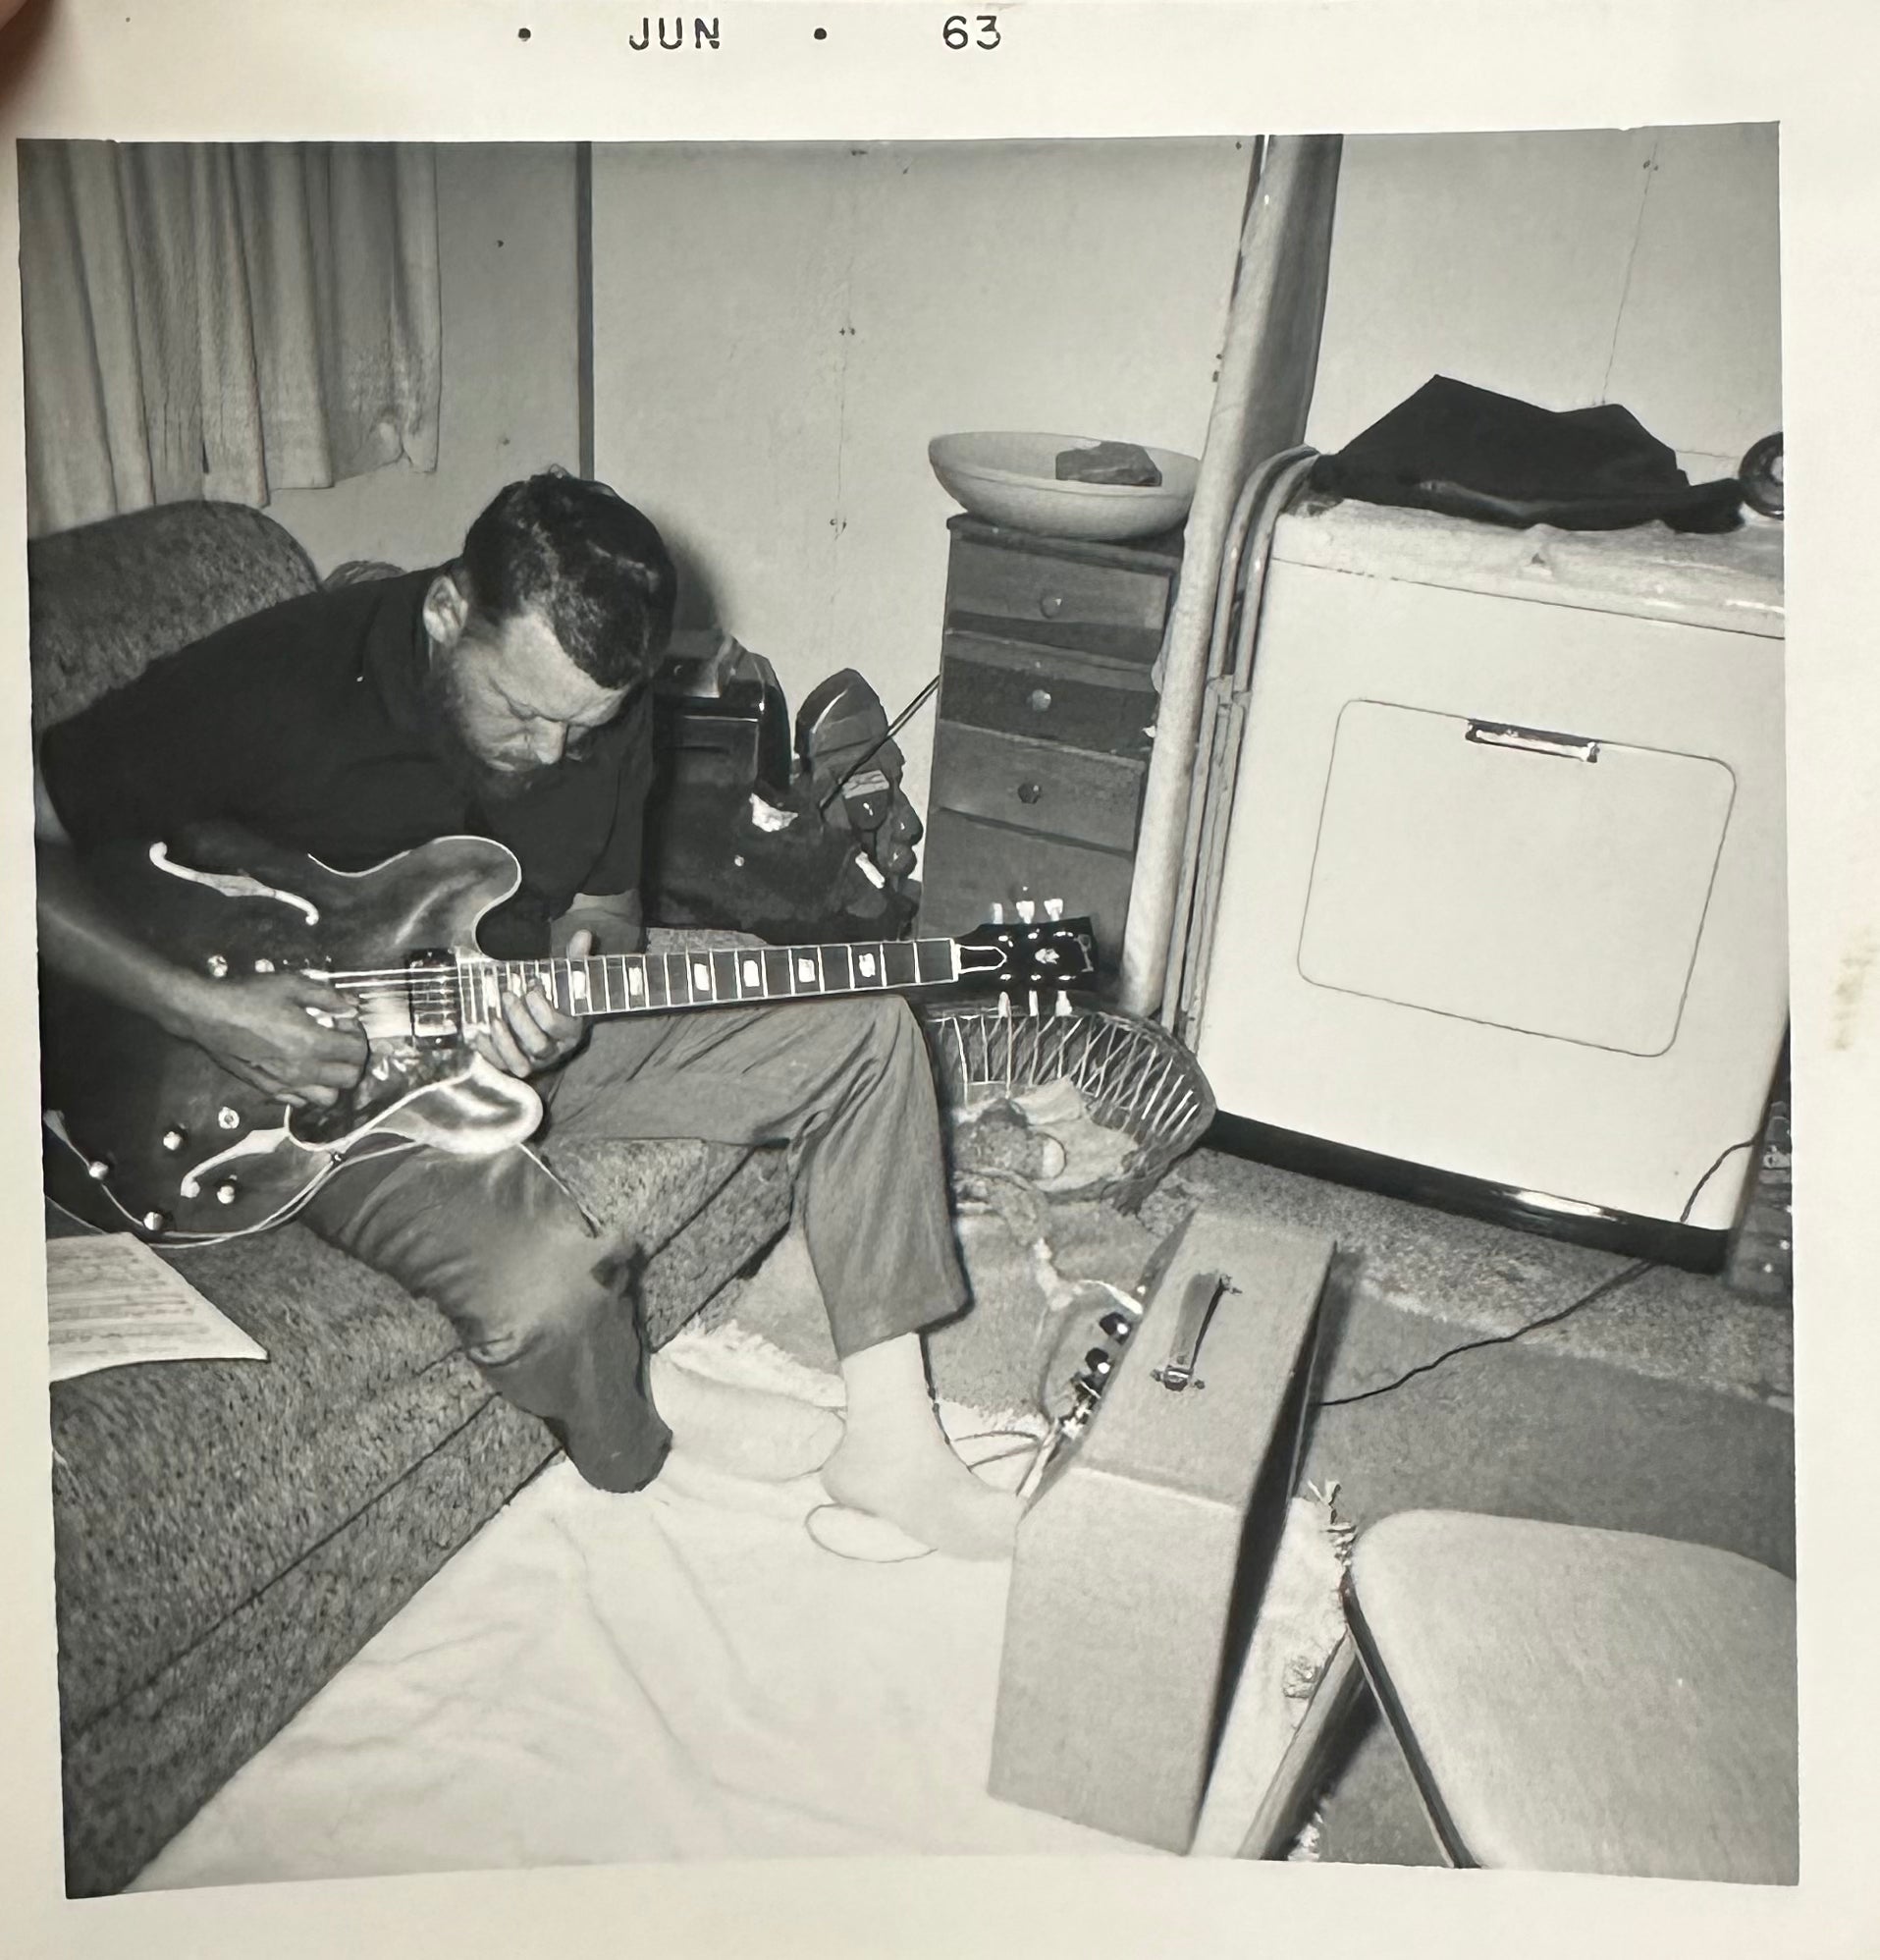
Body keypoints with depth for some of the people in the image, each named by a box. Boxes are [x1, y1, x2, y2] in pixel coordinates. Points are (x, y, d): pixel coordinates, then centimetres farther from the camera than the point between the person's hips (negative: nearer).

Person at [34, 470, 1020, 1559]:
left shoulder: (599, 709, -6)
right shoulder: (276, 684, -23)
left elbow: (603, 906, 7)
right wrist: (200, 1007, -28)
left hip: (522, 1018, 6)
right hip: (319, 1062, -5)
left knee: (863, 1033, -8)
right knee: (546, 1285, -34)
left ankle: (887, 1439, -4)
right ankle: (648, 1503, 4)